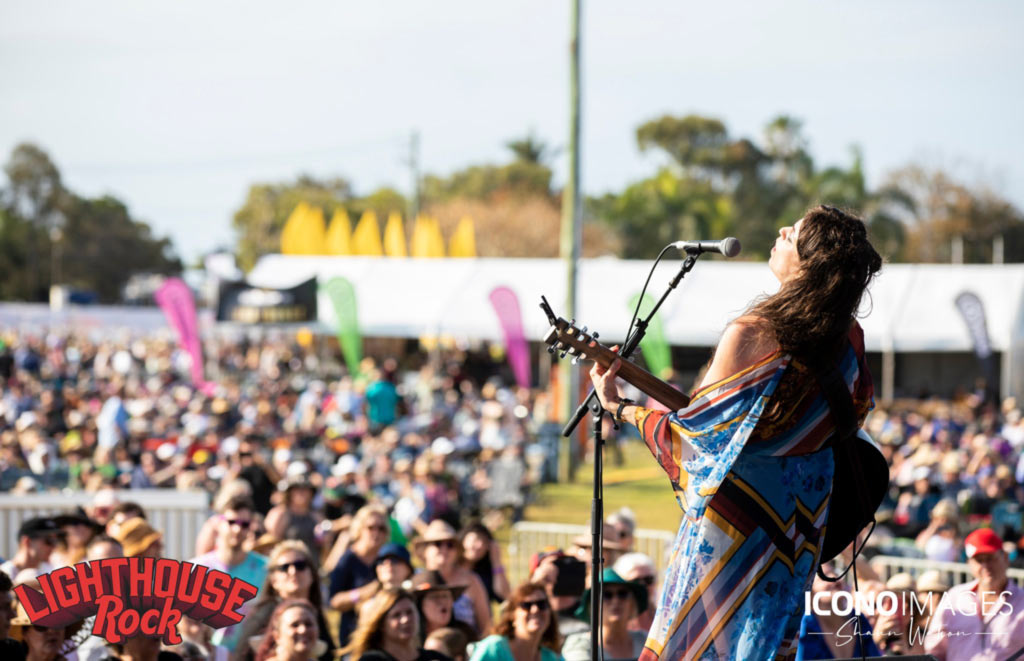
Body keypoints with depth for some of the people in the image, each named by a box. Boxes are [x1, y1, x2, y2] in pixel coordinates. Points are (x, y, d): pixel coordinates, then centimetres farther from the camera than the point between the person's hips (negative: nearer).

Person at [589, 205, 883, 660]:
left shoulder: (752, 334, -23)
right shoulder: (849, 338, -5)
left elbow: (695, 429, -16)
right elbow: (857, 409, 13)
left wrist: (617, 407, -3)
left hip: (737, 511, -6)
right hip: (799, 516, 6)